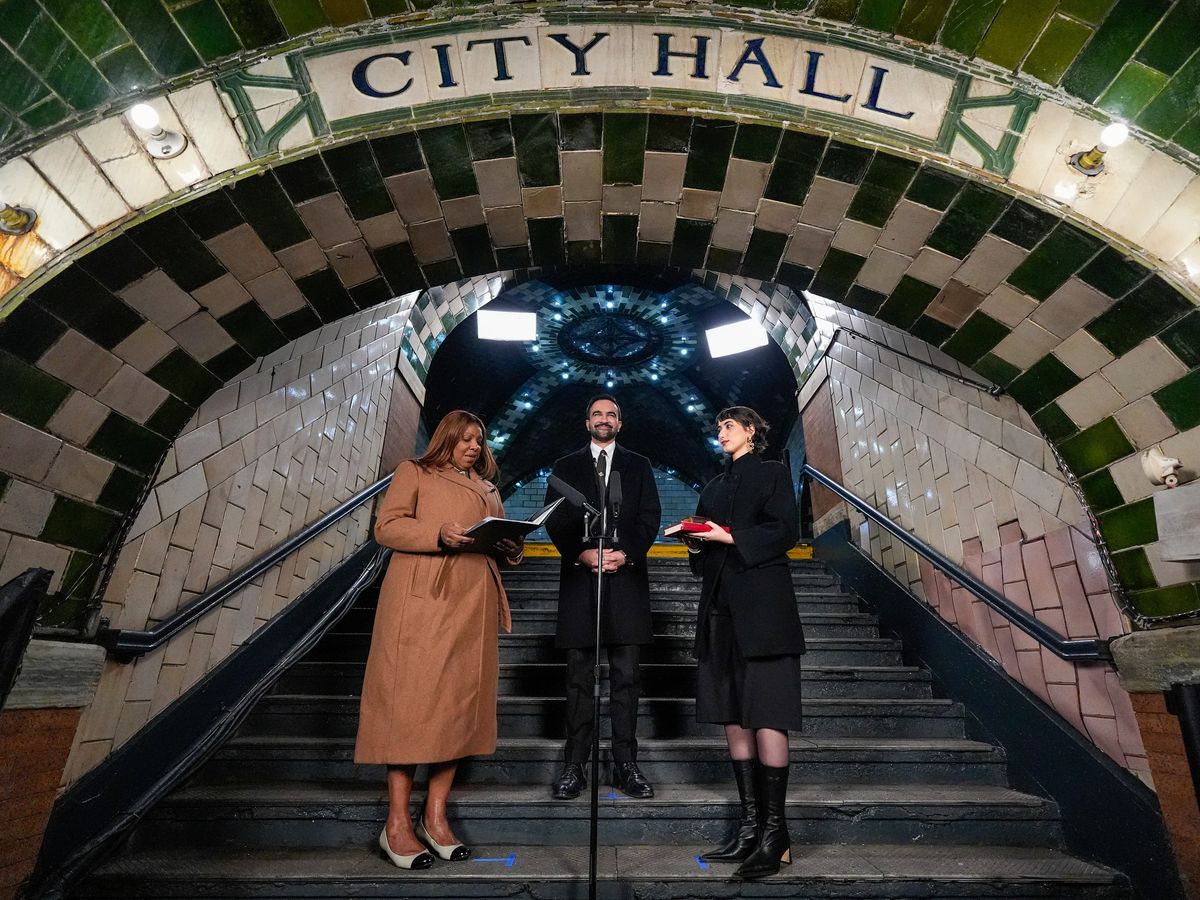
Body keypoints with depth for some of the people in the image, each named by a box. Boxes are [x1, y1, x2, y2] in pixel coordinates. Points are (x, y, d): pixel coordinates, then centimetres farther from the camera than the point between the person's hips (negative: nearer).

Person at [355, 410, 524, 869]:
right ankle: (397, 824, 6)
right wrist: (440, 535, -17)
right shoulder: (414, 472, 9)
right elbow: (386, 526, -3)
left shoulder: (488, 489, 25)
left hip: (472, 607, 6)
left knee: (459, 703, 4)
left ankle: (435, 817, 14)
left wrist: (509, 548, 0)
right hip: (421, 600, -5)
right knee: (412, 701, -5)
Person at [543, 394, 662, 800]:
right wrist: (582, 553, -11)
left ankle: (625, 765, 13)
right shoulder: (566, 466, 14)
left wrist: (626, 553, -11)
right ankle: (574, 766, 12)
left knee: (626, 675, 4)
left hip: (627, 577, 0)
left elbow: (650, 517, 5)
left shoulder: (638, 466, 14)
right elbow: (554, 520, 4)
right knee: (578, 678, 4)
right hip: (579, 577, 0)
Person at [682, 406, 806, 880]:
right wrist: (697, 544, 0)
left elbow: (786, 531, -8)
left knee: (766, 716, -7)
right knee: (733, 716, 7)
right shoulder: (713, 487, 21)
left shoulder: (772, 474, 3)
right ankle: (749, 824, 16)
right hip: (722, 609, 7)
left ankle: (775, 831, 2)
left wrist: (731, 537, -15)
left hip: (762, 608, -6)